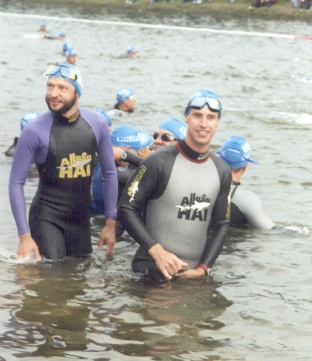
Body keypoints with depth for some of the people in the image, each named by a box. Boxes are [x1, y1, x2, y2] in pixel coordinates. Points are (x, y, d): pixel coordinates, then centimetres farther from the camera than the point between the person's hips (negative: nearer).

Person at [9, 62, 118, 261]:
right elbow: (16, 183, -11)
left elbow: (109, 173, 6)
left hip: (82, 218, 4)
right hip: (47, 218, -4)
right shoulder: (35, 131, -16)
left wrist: (111, 222, 5)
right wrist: (24, 235, -15)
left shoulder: (97, 124, -6)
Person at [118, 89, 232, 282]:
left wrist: (203, 268, -3)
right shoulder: (160, 163, -9)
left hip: (195, 273, 4)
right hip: (155, 272, -4)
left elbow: (221, 225, 10)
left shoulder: (222, 171, 7)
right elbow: (127, 210, -9)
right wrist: (157, 251, -19)